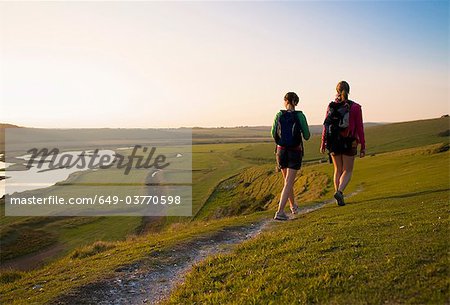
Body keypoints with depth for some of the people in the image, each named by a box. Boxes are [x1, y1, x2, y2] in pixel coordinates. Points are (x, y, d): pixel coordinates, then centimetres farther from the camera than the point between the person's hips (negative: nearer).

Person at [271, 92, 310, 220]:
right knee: (288, 183, -4)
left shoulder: (279, 115, -3)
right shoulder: (300, 116, -8)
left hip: (281, 151, 3)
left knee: (287, 180, 21)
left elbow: (274, 134, 1)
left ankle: (293, 206, 39)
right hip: (295, 153, -3)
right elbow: (307, 136, -4)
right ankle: (280, 212, -16)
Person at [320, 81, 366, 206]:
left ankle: (340, 198, 19)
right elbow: (359, 128, -7)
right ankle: (339, 191, -15)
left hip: (333, 143, 2)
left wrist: (323, 144, 10)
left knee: (338, 170, 17)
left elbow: (326, 126, -1)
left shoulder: (331, 106, -3)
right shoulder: (355, 107, -7)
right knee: (347, 171, 9)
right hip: (349, 143, -2)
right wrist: (363, 147, -1)